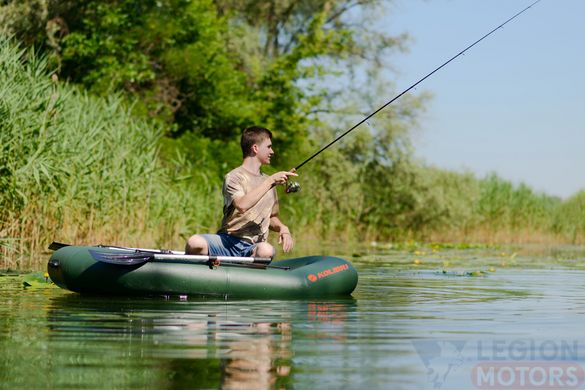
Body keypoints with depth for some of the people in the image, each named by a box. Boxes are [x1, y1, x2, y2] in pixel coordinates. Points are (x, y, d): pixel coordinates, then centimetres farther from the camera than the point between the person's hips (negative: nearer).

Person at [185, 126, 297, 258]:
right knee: (195, 242, -36)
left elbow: (271, 218, 29)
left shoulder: (267, 181, 21)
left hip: (253, 247, 4)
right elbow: (242, 205, -23)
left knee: (267, 250, -36)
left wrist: (282, 228, 5)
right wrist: (270, 181, -19)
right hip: (229, 242, -4)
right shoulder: (234, 177, -1)